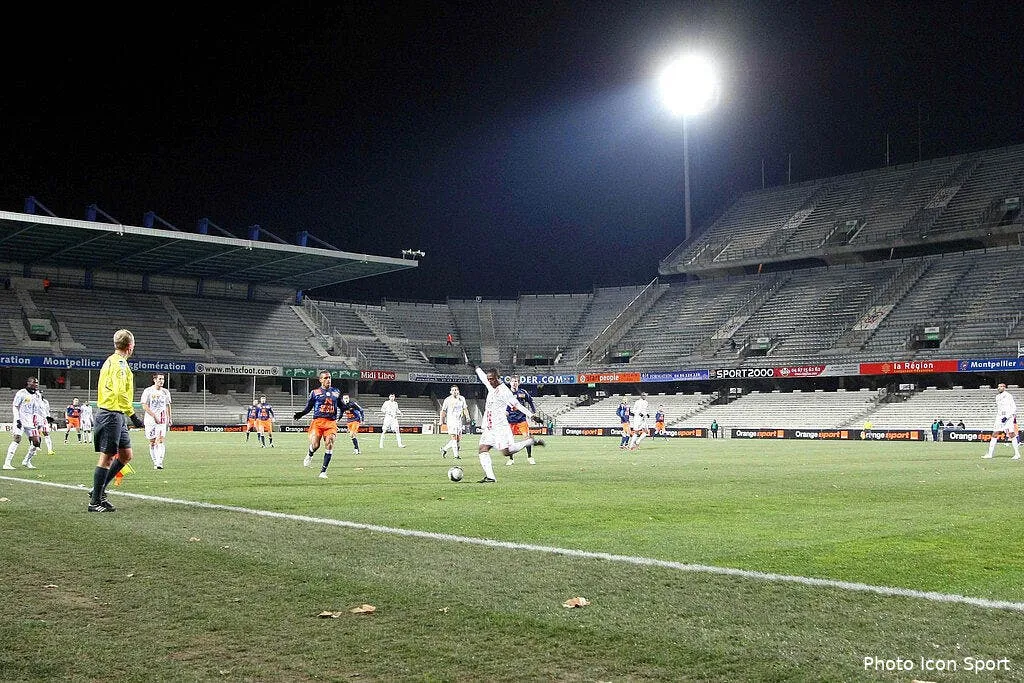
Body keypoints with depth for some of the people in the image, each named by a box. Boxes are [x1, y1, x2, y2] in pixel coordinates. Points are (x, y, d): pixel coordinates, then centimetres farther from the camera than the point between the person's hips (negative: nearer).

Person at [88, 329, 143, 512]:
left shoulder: (111, 360, 18)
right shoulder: (119, 363, -13)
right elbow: (120, 392, -23)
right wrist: (132, 415, -20)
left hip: (116, 416, 10)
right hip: (112, 414, -10)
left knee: (126, 455, 13)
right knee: (107, 457, -5)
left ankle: (98, 489, 18)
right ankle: (95, 501, 1)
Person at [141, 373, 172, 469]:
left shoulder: (166, 392, 10)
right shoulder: (148, 391, -3)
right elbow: (144, 406, -8)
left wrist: (169, 419, 18)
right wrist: (154, 416, -15)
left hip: (162, 420, 2)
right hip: (150, 420, -2)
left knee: (161, 441, -13)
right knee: (152, 442, 4)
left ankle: (159, 463, -20)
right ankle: (155, 463, 13)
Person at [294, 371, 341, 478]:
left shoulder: (336, 392, 15)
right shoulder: (315, 392, 7)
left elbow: (341, 406, 25)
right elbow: (308, 407, 9)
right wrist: (301, 413, -8)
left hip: (331, 422, 2)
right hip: (318, 421, -2)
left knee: (329, 445, -11)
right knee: (315, 445, -15)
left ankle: (323, 471, -2)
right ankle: (309, 456, 24)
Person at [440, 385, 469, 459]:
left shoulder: (462, 399, 8)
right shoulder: (447, 400, -4)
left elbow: (465, 409, 17)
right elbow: (443, 411, 1)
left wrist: (467, 416, 1)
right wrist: (442, 421, -7)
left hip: (459, 421, 5)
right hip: (451, 421, -5)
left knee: (459, 439, 6)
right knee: (454, 438, -13)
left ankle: (444, 448, 24)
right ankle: (456, 455, -11)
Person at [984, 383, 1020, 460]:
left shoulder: (1008, 396, -7)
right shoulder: (997, 396, 14)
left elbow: (1014, 408, -11)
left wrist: (1007, 417, -19)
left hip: (1008, 418, -6)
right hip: (999, 418, 6)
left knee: (1012, 435, -8)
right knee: (994, 435, 1)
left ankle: (1017, 454, -1)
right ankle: (990, 454, 3)